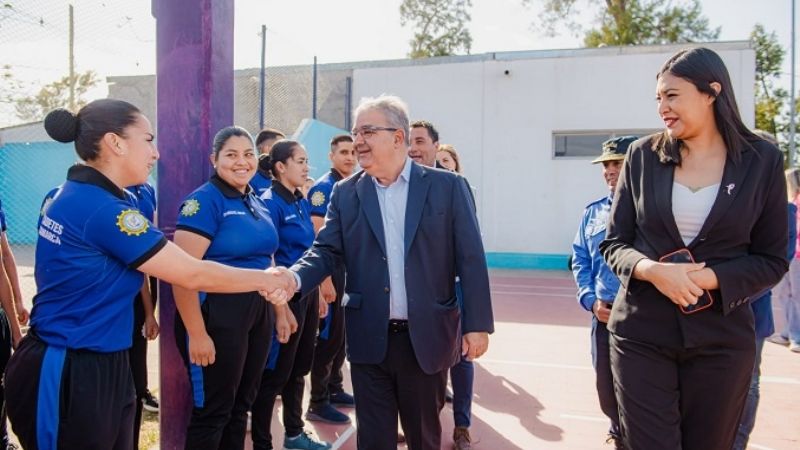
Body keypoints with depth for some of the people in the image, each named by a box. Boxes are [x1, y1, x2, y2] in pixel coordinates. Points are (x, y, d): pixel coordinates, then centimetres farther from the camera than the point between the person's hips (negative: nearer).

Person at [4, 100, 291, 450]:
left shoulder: (74, 194, 7)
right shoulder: (102, 208, -23)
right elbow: (193, 275, -21)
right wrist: (266, 279, -7)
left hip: (96, 367, 9)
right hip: (71, 375, -9)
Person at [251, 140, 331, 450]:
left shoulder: (302, 201, 10)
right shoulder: (270, 203, -14)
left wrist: (317, 293, 14)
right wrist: (281, 306, -18)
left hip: (308, 291, 8)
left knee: (298, 369, 18)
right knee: (275, 373, 4)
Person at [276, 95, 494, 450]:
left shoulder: (447, 186, -4)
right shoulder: (345, 193, 3)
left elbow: (470, 259, -5)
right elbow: (327, 251, -2)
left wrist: (477, 324, -8)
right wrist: (294, 277, -23)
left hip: (426, 338, -1)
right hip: (369, 339, 2)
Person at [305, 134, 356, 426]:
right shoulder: (323, 188, -13)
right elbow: (317, 237, -19)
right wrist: (325, 279, -24)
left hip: (351, 272, 8)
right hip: (331, 271, -8)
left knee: (342, 334, 16)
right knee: (328, 336, -1)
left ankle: (334, 389, 30)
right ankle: (318, 403, 10)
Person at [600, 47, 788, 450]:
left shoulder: (761, 160, -1)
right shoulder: (643, 155, 0)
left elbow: (772, 260, 1)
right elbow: (613, 243, 2)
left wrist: (709, 278, -16)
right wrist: (651, 269, -19)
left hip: (721, 338, 1)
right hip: (641, 334, 0)